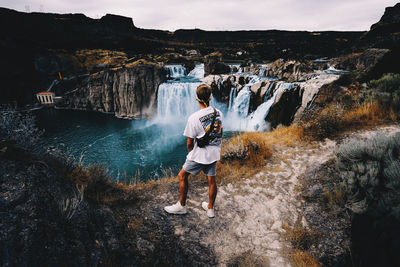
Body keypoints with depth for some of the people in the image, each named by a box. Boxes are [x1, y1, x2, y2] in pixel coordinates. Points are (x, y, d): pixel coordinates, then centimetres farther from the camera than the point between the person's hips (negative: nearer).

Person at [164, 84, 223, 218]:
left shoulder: (194, 118, -20)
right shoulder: (218, 113, -3)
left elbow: (189, 143, -13)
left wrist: (191, 153, 8)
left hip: (200, 155, -5)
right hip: (214, 153, 6)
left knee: (182, 176, 13)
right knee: (211, 180, 16)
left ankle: (181, 206, 25)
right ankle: (210, 208, 33)